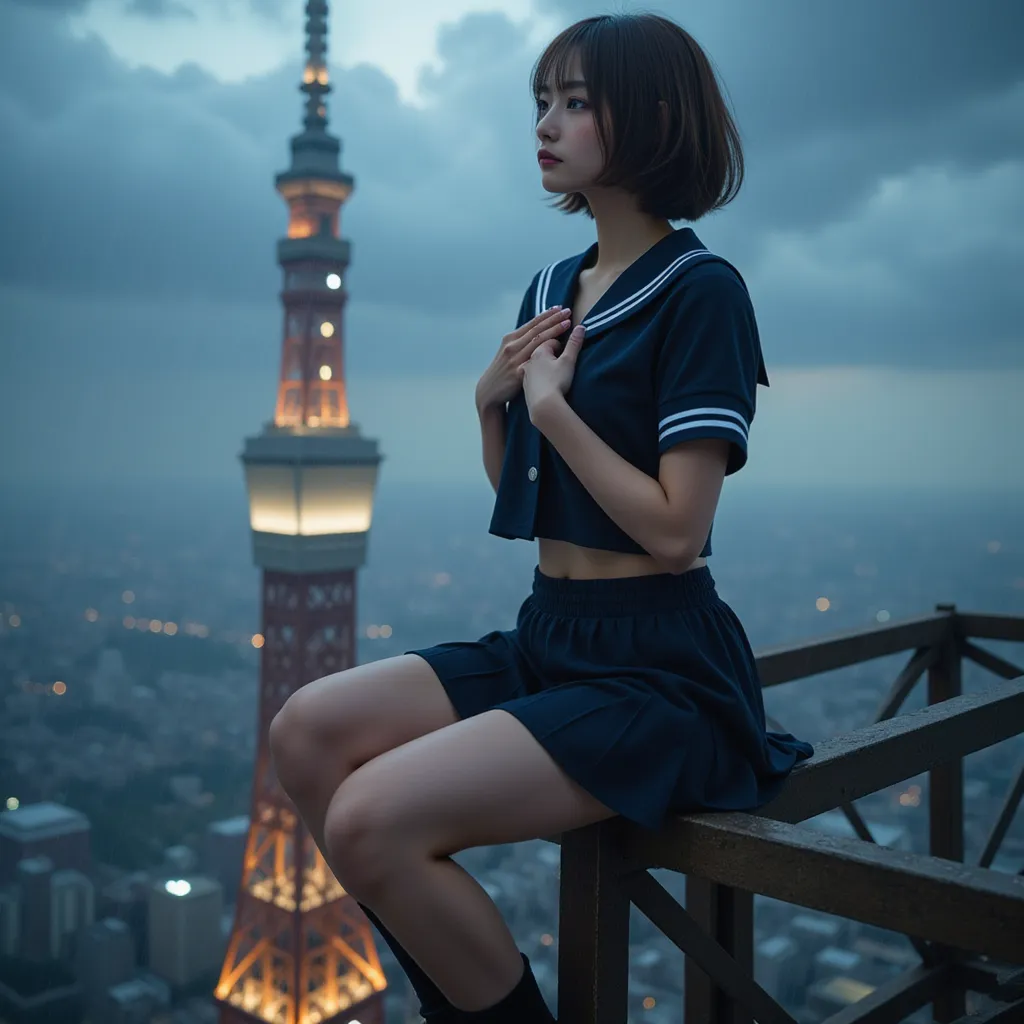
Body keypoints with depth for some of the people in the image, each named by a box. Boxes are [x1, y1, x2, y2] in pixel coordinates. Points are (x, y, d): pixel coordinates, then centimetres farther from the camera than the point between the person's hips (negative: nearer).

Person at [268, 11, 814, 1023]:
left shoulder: (699, 290, -11)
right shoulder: (554, 285, 12)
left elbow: (675, 528, -17)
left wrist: (552, 404, -11)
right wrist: (491, 399, 0)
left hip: (657, 668, -8)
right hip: (544, 638, 8)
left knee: (371, 820, -22)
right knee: (305, 734, -6)